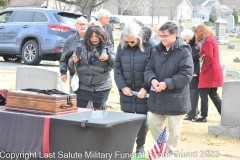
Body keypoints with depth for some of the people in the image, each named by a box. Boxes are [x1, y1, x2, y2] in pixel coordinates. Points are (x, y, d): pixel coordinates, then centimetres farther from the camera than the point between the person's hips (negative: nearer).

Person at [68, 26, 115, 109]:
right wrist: (74, 61, -14)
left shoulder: (107, 48, 5)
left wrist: (108, 57, -18)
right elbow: (71, 64, 9)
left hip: (101, 87, -1)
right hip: (83, 86, 1)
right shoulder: (82, 48, 7)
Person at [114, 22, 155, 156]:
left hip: (143, 92, -3)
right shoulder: (121, 47, 2)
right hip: (127, 91, 3)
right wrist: (123, 86, -6)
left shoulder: (149, 47, -9)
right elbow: (117, 69, 4)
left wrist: (145, 88, -14)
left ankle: (140, 147, 21)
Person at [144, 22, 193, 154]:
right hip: (157, 97, 6)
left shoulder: (183, 51, -14)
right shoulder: (157, 50, 5)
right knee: (153, 123, 13)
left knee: (174, 130, 8)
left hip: (175, 99, -5)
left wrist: (167, 83, -23)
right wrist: (152, 79, -15)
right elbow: (148, 69, 8)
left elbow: (186, 75, -19)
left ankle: (170, 153, 26)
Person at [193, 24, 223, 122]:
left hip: (209, 74, -10)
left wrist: (202, 70, -13)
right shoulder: (212, 39, 18)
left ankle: (203, 116, 0)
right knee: (213, 95, 11)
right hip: (214, 73, 10)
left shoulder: (207, 41, -13)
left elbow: (209, 58, -20)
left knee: (203, 95, -4)